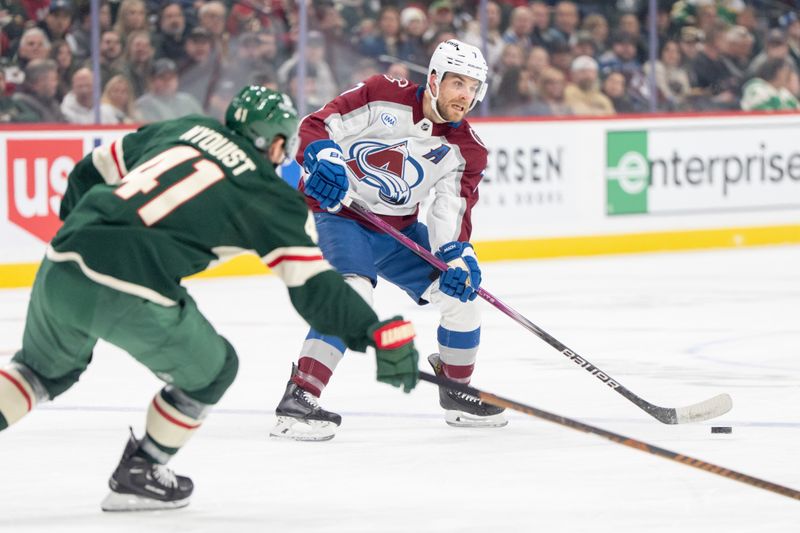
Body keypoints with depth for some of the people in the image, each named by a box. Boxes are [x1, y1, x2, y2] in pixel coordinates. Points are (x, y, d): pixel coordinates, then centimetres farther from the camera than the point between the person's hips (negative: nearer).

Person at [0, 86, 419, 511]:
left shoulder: (186, 128, 22)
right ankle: (139, 476, 27)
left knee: (45, 367, 32)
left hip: (61, 268, 6)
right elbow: (313, 287, -1)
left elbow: (93, 171, 28)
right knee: (209, 373, 21)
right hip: (133, 296, -6)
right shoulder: (272, 196, 6)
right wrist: (380, 335, 0)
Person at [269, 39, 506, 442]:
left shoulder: (465, 151, -3)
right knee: (354, 293, -31)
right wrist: (322, 157, -37)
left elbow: (452, 211, -8)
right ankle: (298, 400, -33)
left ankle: (457, 393, 28)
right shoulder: (384, 97, -16)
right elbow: (317, 126, -17)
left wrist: (455, 256, -27)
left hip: (398, 230, 7)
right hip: (340, 215, -7)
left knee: (462, 291, 4)